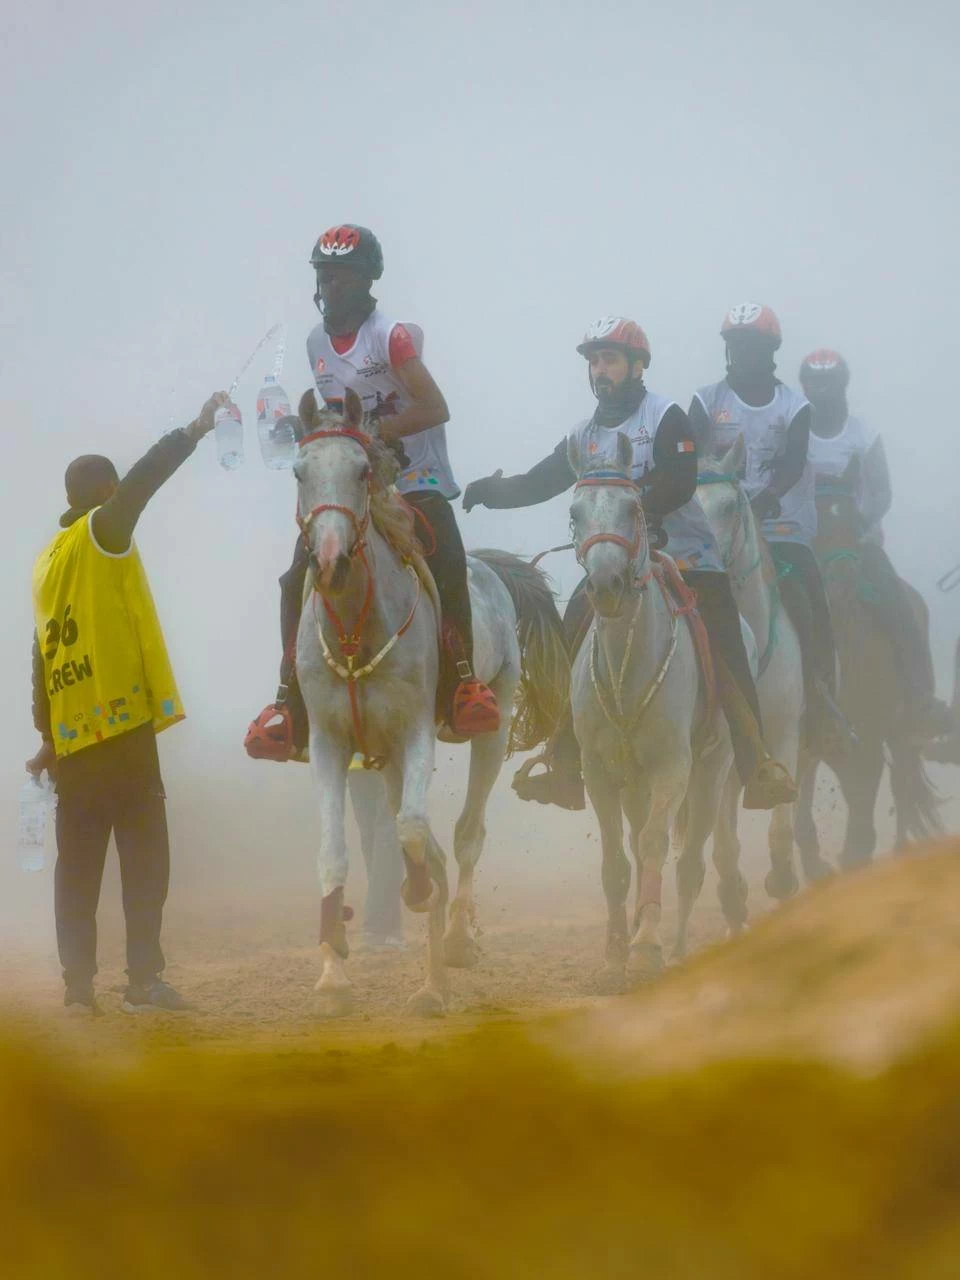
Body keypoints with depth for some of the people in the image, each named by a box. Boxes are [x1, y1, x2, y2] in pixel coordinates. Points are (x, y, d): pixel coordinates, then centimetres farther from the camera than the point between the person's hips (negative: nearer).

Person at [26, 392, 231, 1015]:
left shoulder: (48, 561, 16)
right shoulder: (101, 533, -3)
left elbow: (43, 655, 18)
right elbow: (143, 483, -21)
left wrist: (48, 736, 21)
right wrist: (195, 432, -20)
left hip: (71, 736, 7)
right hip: (121, 725, -7)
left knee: (79, 861, 8)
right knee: (144, 852, -4)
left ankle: (78, 983, 5)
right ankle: (144, 980, -9)